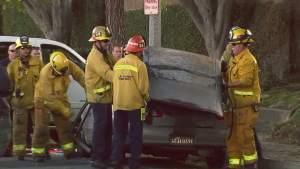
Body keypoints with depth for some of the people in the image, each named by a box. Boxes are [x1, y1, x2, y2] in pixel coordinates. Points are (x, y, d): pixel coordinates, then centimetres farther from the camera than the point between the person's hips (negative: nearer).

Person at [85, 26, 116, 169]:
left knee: (108, 128, 14)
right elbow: (107, 73, -32)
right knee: (100, 127, -8)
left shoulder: (106, 54, 11)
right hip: (98, 97, -10)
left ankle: (106, 155, 22)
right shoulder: (95, 57, -21)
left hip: (106, 96, 10)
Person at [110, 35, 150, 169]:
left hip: (118, 104, 5)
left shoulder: (118, 64, 7)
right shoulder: (139, 65, -12)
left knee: (119, 133, 14)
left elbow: (115, 84, 9)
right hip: (135, 104, -5)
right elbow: (143, 88, -13)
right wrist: (147, 98, 6)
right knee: (136, 135, 5)